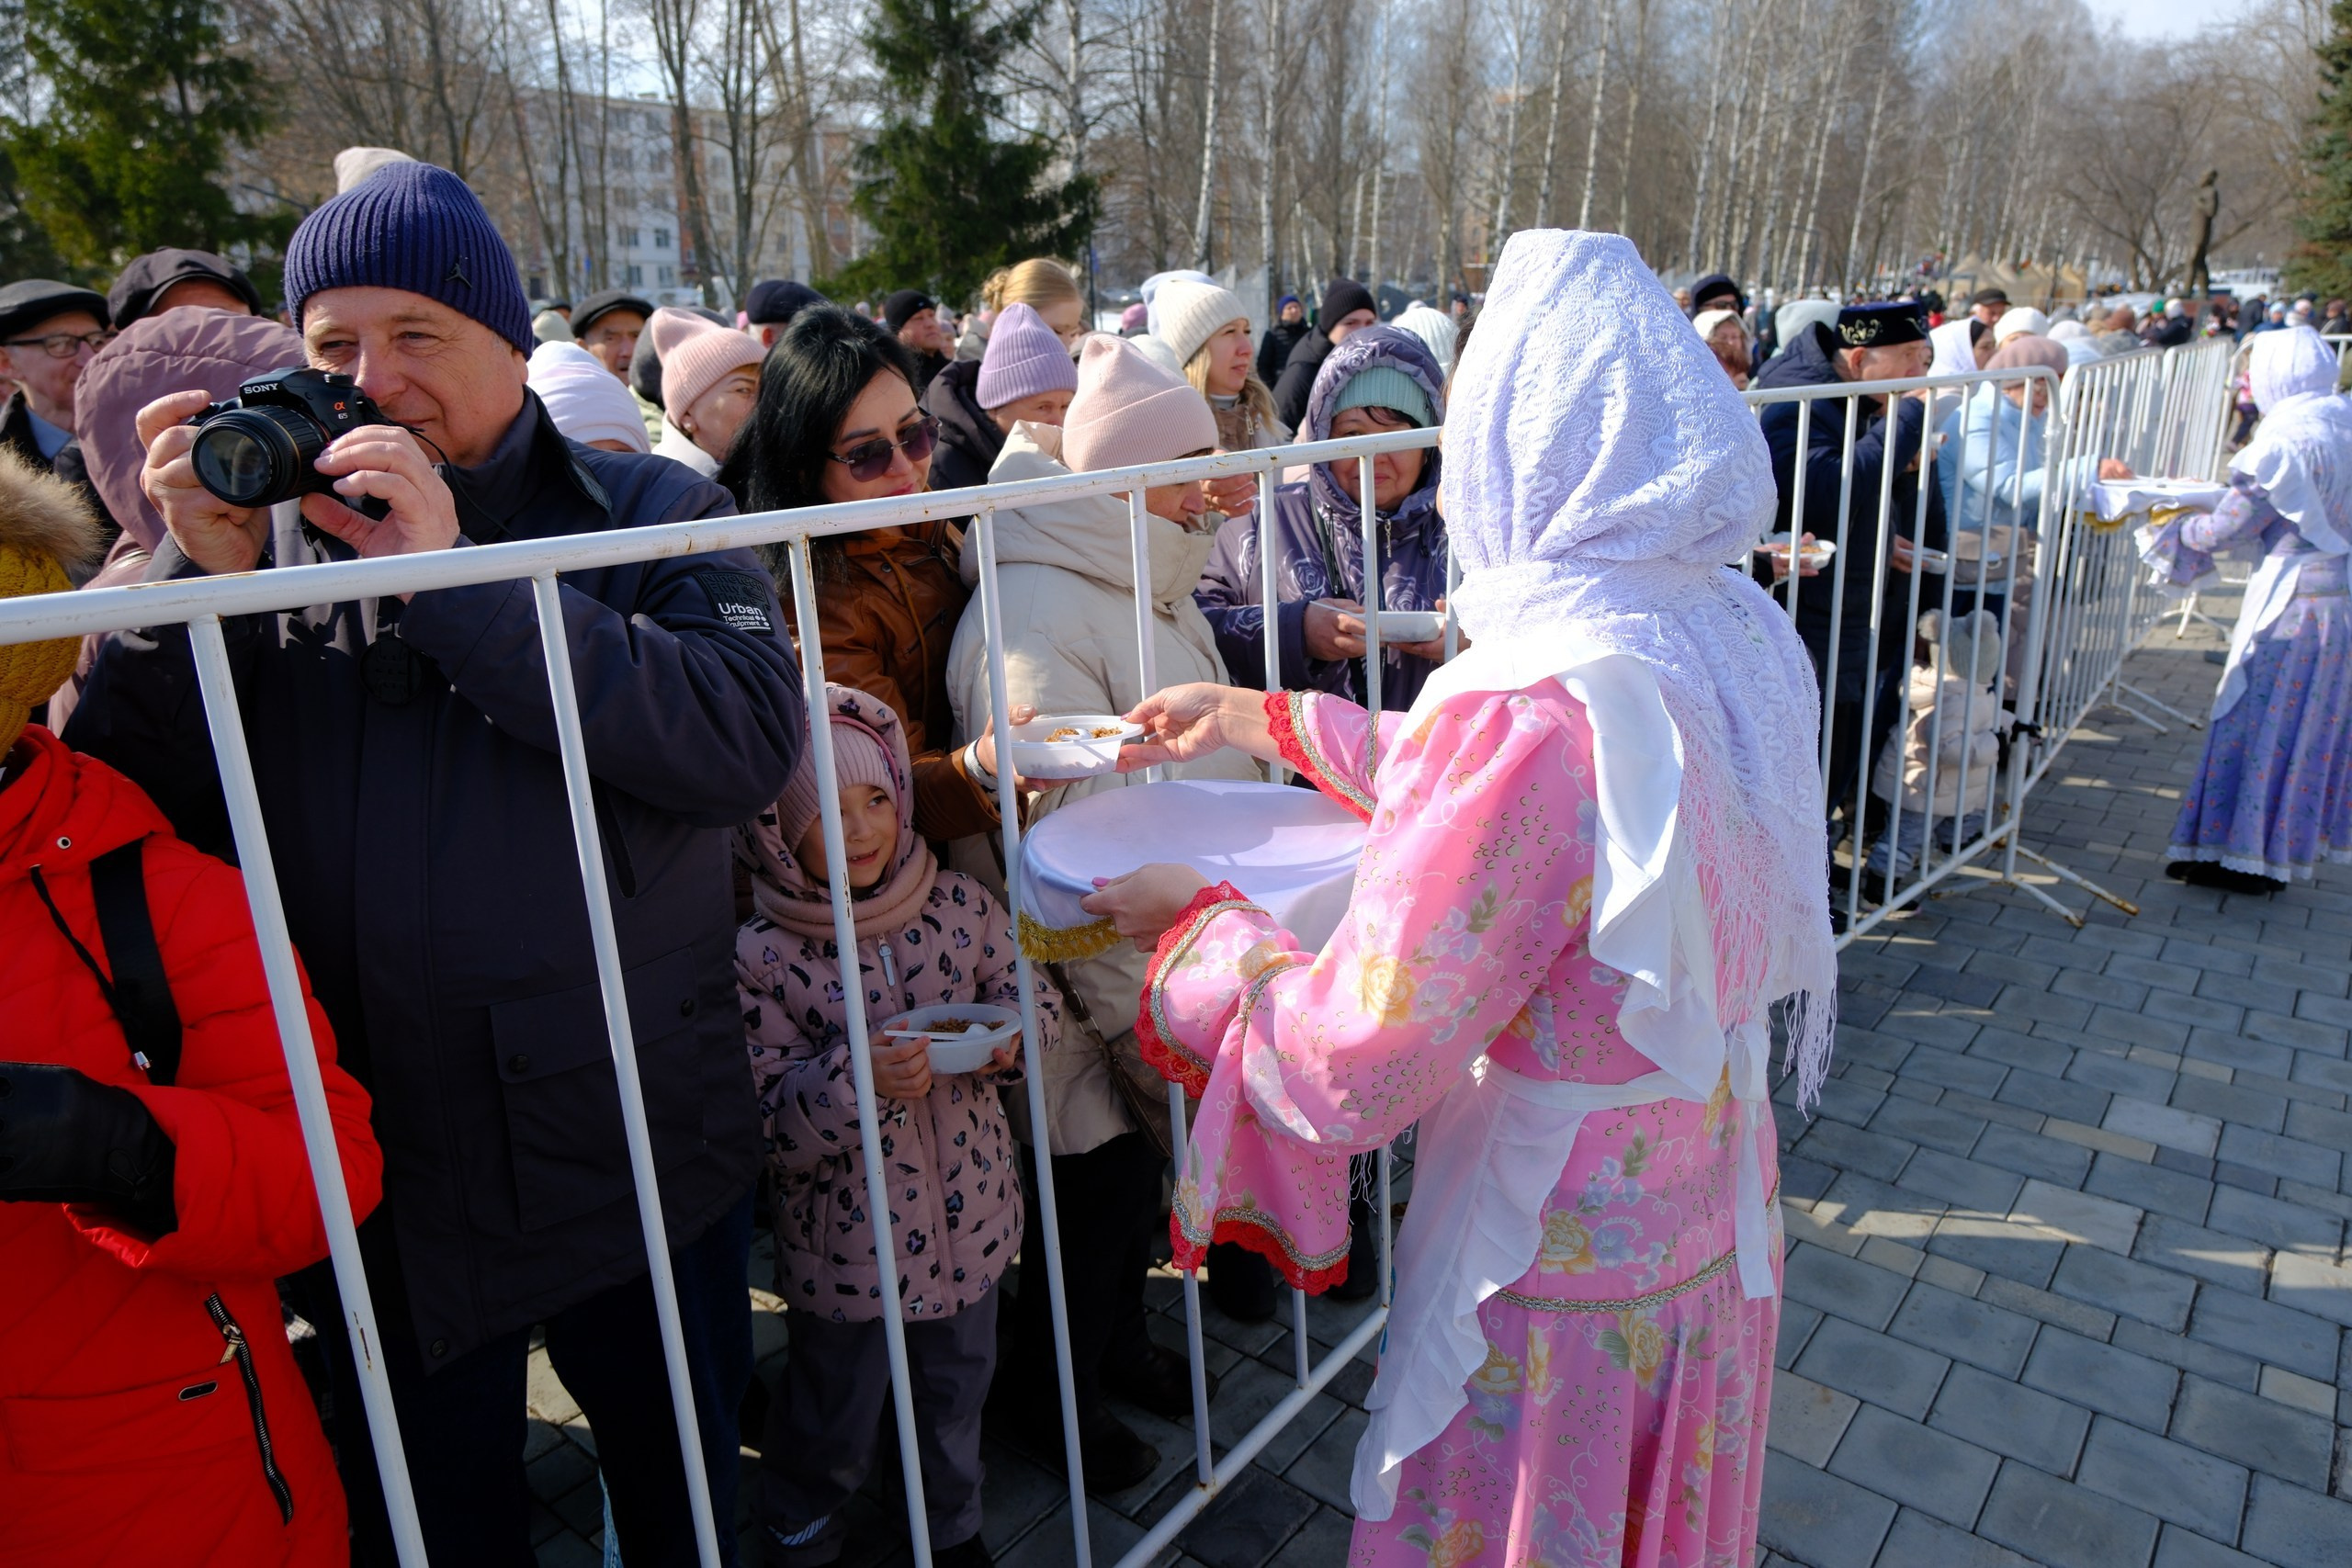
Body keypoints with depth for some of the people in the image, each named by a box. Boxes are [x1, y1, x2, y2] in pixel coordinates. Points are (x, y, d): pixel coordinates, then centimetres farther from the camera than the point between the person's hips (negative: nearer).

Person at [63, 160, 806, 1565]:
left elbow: (751, 744, -23)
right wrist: (204, 577, -16)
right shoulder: (269, 530, 2)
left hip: (639, 1156, -2)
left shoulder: (650, 514, -5)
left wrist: (452, 576, -23)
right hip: (373, 1184, 3)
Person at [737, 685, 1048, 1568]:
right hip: (849, 1239, -3)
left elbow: (1031, 996, 4)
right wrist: (853, 1078, -33)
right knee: (837, 1417, 18)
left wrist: (1012, 1032, -18)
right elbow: (767, 1124, -17)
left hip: (968, 1215, 4)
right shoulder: (761, 957, -18)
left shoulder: (957, 905, -7)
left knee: (958, 1388, 25)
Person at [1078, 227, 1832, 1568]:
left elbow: (1345, 1071, -29)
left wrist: (1198, 924, -12)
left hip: (1558, 1286, -6)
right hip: (1716, 1235, 7)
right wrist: (1269, 722, 12)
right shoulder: (1736, 638, -7)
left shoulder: (1529, 711, -34)